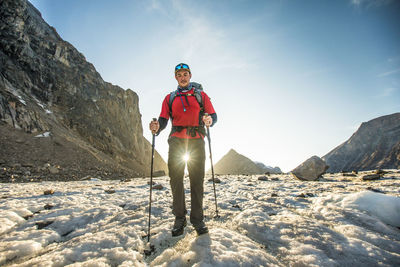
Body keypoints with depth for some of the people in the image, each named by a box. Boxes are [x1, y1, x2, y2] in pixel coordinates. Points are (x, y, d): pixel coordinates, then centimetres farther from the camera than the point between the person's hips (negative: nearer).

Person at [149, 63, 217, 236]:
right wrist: (157, 127, -15)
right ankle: (179, 218, 13)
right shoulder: (170, 98, 19)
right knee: (175, 179, 0)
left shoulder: (200, 95, 16)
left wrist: (209, 121, -18)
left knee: (197, 180, -1)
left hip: (196, 139, -1)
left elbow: (213, 115, 6)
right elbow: (163, 119, 8)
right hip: (176, 139, 2)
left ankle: (197, 219, 11)